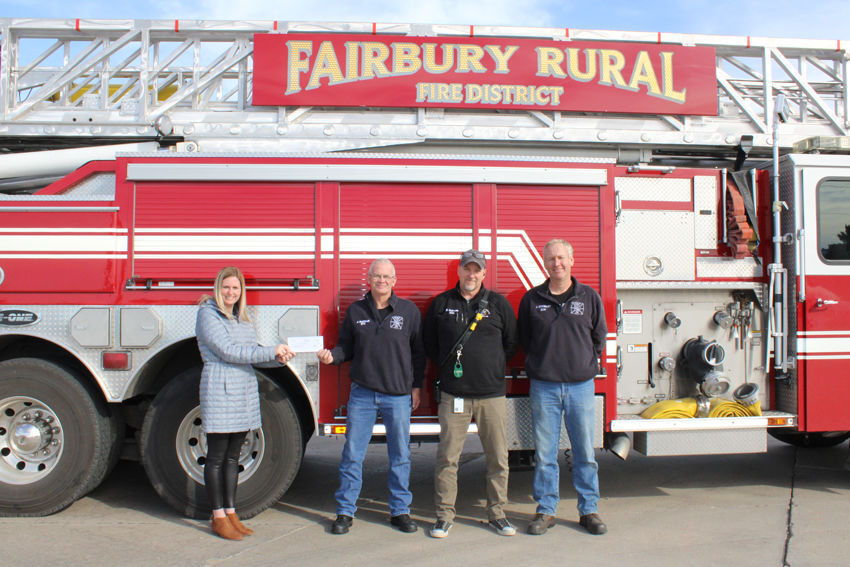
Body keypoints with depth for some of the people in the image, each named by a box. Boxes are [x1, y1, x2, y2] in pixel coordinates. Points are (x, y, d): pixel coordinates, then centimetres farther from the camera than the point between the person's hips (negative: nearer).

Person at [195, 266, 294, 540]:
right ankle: (218, 518, 10)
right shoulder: (208, 314, -8)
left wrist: (280, 358, -6)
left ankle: (231, 513, 20)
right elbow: (228, 351, -18)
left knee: (233, 457, 12)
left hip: (245, 392, 7)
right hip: (219, 391, -7)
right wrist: (272, 352, -18)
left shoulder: (243, 317, 15)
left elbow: (253, 353, 15)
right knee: (216, 458, 2)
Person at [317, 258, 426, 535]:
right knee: (352, 454, 4)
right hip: (362, 393, 1)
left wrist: (416, 386, 2)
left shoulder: (409, 311, 2)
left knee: (400, 456, 8)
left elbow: (418, 351, 5)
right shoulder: (356, 311, 6)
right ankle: (345, 511, 15)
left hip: (398, 395, 0)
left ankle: (400, 510, 21)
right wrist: (332, 355, -12)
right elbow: (347, 346, 9)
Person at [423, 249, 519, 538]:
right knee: (447, 457, 0)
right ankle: (444, 515, 11)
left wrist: (492, 364, 8)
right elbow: (429, 342, 16)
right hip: (453, 395, 0)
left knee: (498, 457, 5)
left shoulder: (499, 304, 6)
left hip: (492, 394, 1)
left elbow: (512, 342, 12)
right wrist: (448, 365, 10)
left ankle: (497, 513, 20)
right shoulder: (441, 303, 7)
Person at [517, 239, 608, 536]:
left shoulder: (589, 297, 5)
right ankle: (546, 510, 15)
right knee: (544, 453, 4)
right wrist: (543, 362, 7)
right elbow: (523, 338, 12)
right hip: (544, 386, 0)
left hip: (580, 385, 0)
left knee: (585, 452, 6)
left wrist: (584, 364, 8)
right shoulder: (532, 299, 4)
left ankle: (588, 510, 19)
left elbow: (599, 337, 13)